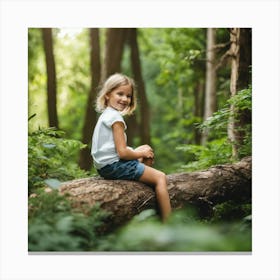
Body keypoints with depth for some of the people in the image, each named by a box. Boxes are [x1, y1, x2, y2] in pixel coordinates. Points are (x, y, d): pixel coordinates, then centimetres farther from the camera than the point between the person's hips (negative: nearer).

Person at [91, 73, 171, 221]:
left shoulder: (105, 115, 15)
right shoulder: (116, 118, -17)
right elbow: (122, 153, -22)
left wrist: (141, 151, 10)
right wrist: (141, 153, -3)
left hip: (104, 165, 10)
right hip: (113, 166, -10)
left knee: (146, 149, 26)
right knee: (160, 178, -6)